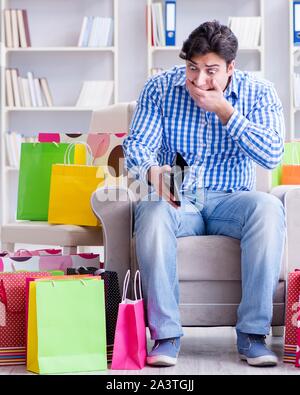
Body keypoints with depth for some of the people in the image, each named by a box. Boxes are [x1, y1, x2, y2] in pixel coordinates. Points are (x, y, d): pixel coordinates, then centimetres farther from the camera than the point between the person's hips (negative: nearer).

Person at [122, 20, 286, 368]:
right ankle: (166, 334, -30)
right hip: (176, 199, 0)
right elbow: (136, 144, -7)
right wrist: (153, 172, -30)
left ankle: (252, 333, -28)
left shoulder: (259, 94, -1)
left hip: (229, 200, 0)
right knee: (152, 212, -36)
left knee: (269, 208, -34)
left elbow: (272, 156, -13)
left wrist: (225, 111, -20)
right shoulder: (160, 88, 1)